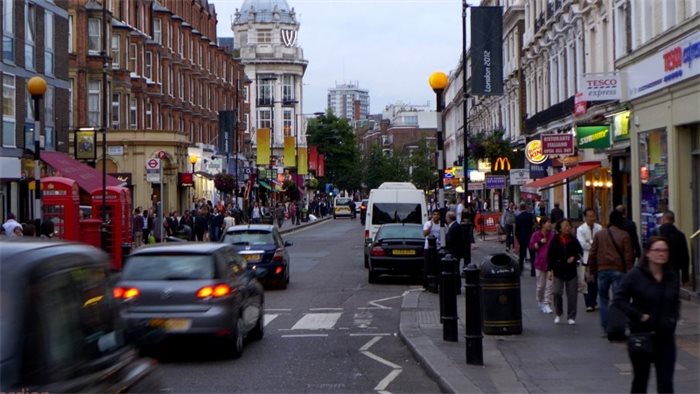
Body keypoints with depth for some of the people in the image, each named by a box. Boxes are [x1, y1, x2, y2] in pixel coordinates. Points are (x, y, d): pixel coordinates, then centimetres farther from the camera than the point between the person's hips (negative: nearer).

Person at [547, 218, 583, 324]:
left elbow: (580, 252, 10)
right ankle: (558, 314, 15)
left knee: (572, 295, 3)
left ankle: (571, 317, 14)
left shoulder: (573, 240, 1)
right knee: (556, 293, -7)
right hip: (558, 271, -1)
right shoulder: (555, 240, -2)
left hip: (571, 271, 1)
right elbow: (550, 256, 0)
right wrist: (550, 269, -5)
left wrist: (574, 257, -10)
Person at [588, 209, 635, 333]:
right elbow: (628, 256, -6)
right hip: (618, 270, -2)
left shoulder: (599, 234, 6)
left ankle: (606, 327, 11)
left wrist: (591, 272, 12)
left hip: (602, 270, 2)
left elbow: (592, 254, 6)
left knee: (603, 298, 15)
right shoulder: (624, 235, -3)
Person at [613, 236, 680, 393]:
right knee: (640, 379, 14)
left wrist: (673, 319, 3)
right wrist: (639, 316, -17)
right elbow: (619, 299, -11)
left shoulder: (672, 277, 3)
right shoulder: (635, 275, -11)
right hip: (641, 335, -2)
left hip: (665, 337, 3)